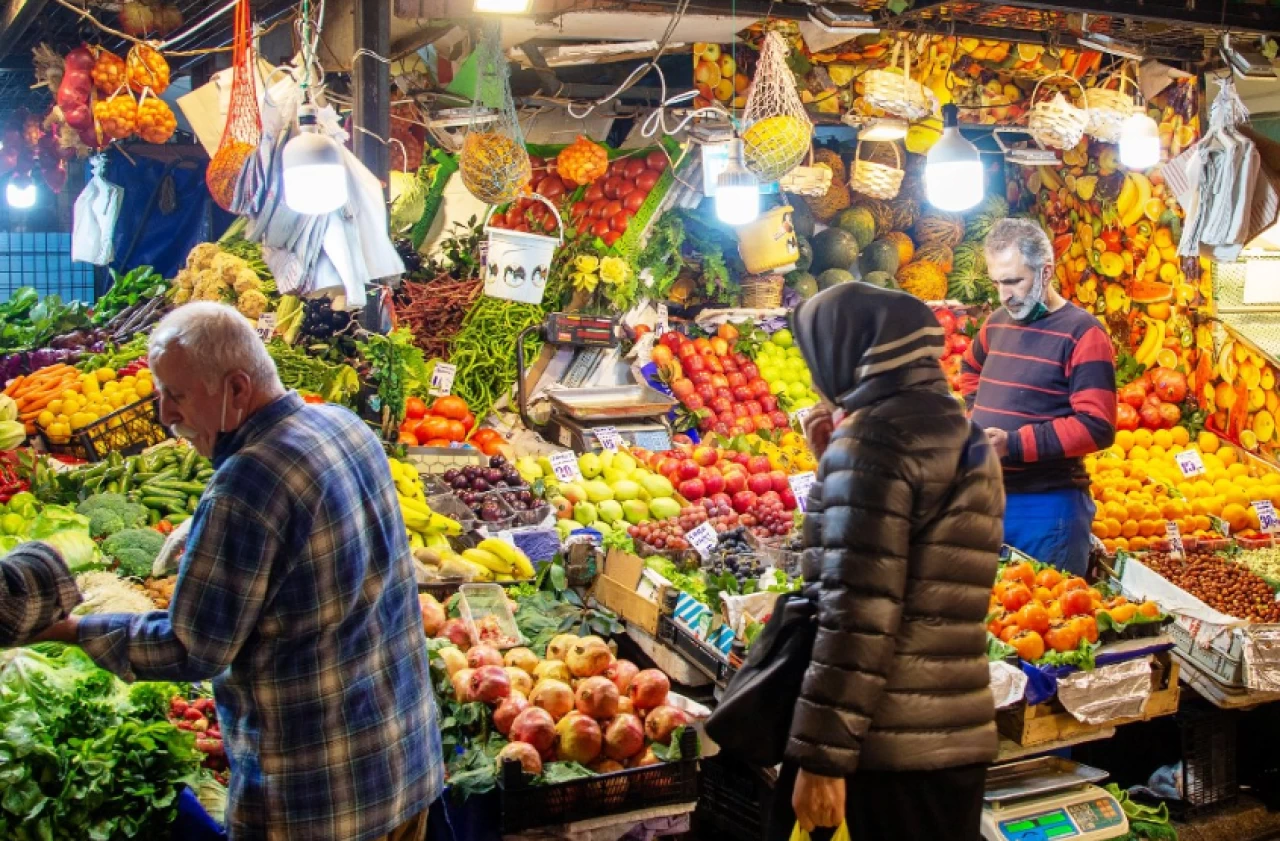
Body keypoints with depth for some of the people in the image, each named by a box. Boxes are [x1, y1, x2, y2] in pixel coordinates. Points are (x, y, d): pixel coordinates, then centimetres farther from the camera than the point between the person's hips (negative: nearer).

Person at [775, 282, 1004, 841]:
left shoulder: (875, 436, -13)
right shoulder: (962, 435, 15)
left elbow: (858, 612, -19)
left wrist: (822, 754, -17)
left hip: (891, 744, -9)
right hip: (959, 736, 9)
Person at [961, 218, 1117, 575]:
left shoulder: (1081, 333, -11)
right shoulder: (997, 323, 11)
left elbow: (1096, 426, -18)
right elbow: (971, 369, 33)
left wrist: (1014, 444, -24)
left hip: (1047, 505, -6)